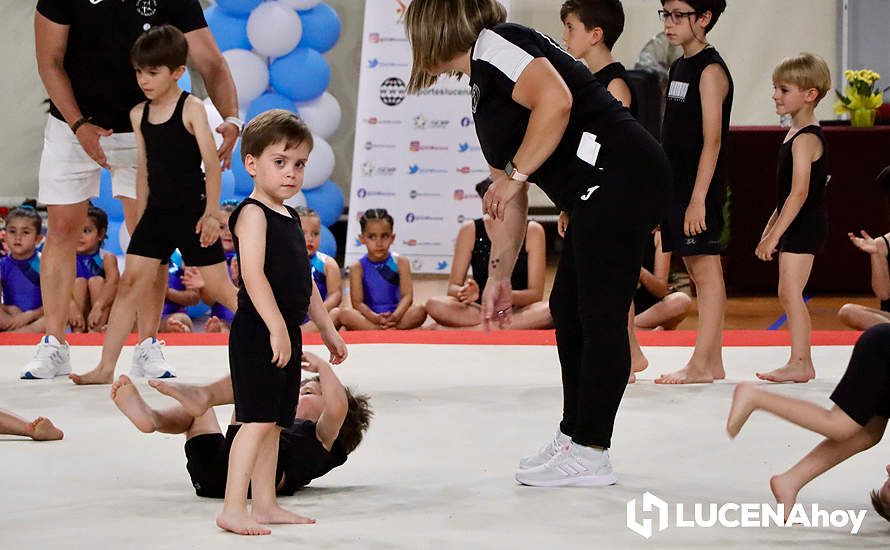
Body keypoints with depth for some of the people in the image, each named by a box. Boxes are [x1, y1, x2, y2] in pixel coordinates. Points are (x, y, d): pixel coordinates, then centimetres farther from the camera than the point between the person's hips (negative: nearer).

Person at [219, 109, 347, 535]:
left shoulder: (289, 217, 18)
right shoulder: (252, 213, -11)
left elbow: (304, 281, 24)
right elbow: (253, 275, -22)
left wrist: (327, 329, 24)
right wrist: (277, 328, -26)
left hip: (285, 334, 9)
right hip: (257, 334, -9)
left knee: (273, 423, 12)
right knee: (258, 420, -13)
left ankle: (265, 505, 17)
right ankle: (233, 509, -13)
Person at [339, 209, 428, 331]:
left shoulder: (400, 262, 4)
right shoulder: (357, 268, 1)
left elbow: (407, 296, -6)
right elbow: (357, 302, -8)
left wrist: (396, 316, -27)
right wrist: (374, 318, -29)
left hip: (394, 316, 1)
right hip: (370, 316, -1)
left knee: (420, 310, -27)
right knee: (345, 315, -30)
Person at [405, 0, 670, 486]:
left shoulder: (492, 45, -5)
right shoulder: (484, 89, 24)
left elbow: (556, 100, -23)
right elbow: (508, 202, 26)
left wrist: (515, 174, -15)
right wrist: (499, 275, 25)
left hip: (618, 174, -11)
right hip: (601, 196, 11)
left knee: (599, 315, -7)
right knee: (568, 308, 16)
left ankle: (590, 454, -3)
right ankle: (574, 436, 25)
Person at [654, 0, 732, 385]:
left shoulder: (710, 70, -11)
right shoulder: (680, 67, 15)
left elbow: (712, 140, -17)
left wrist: (698, 198, -21)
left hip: (700, 190, -9)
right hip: (676, 187, 9)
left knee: (706, 271, -6)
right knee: (698, 272, 10)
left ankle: (701, 366, -7)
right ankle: (713, 363, 15)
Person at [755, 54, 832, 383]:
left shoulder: (806, 139, -16)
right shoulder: (796, 133, 15)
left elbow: (799, 193, -23)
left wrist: (774, 234, -24)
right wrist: (771, 229, 22)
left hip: (804, 225, -11)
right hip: (793, 226, 11)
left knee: (791, 291, -13)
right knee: (787, 293, 12)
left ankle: (799, 363, -14)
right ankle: (802, 364, 16)